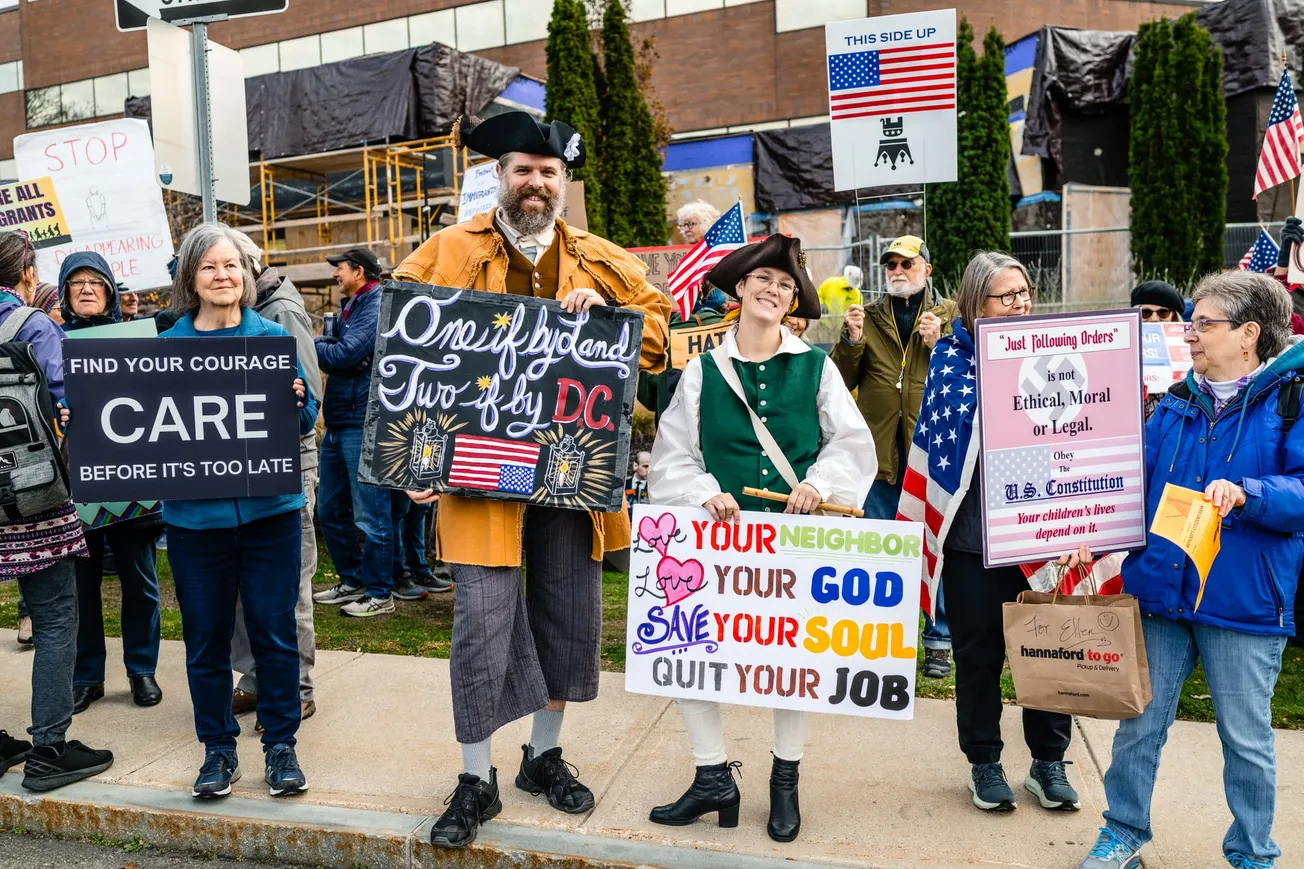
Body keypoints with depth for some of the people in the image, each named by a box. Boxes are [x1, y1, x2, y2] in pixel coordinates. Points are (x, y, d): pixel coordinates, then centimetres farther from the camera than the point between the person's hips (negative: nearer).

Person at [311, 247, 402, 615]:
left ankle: (379, 594, 8)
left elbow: (344, 354, -20)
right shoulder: (351, 306, 20)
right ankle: (352, 581, 29)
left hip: (363, 423, -10)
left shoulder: (377, 306, -11)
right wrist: (323, 341, -4)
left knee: (371, 514, -2)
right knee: (331, 510, 16)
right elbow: (337, 346, 16)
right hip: (338, 423, 10)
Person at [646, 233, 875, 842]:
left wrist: (819, 481, -14)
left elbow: (853, 442, 3)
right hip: (721, 536, 1)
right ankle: (714, 780, 14)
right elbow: (673, 454, 3)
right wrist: (705, 491, -14)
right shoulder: (703, 370, 5)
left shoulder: (815, 367, 4)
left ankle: (785, 781, 27)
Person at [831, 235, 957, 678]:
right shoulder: (867, 317, 12)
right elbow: (842, 381, 5)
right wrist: (851, 340, -9)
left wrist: (938, 343, -16)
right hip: (880, 451, 2)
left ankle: (939, 640, 18)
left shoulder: (949, 315, 7)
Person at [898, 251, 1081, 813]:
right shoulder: (952, 357, 0)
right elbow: (950, 437, -11)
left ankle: (1049, 761, 29)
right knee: (979, 652, 10)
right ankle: (984, 763, 27)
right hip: (973, 531, -2)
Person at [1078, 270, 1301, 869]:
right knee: (1138, 724, 13)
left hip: (1243, 601, -4)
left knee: (1246, 738, 12)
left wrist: (1245, 494, -30)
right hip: (1159, 589, 4)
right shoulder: (1177, 404, 9)